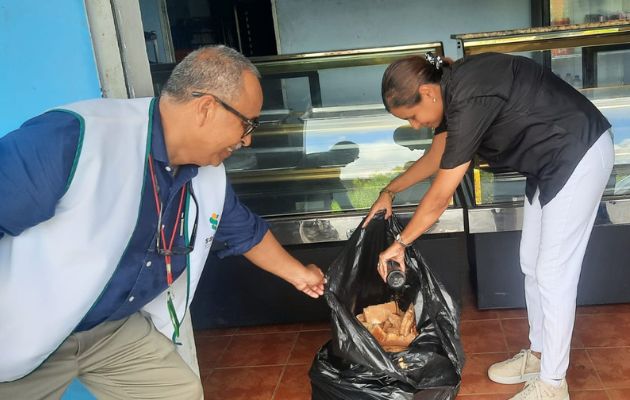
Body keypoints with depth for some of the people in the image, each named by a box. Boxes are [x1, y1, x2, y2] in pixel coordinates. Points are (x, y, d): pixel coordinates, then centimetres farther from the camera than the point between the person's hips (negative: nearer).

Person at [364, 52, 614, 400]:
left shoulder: (469, 100, -29)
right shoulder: (452, 87, -1)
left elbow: (440, 196, -23)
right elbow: (436, 157, 16)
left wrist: (400, 243, -12)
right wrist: (390, 191, 15)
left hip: (579, 155, -10)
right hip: (549, 160, 10)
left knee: (554, 275, -3)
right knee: (532, 265, 15)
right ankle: (538, 355, 31)